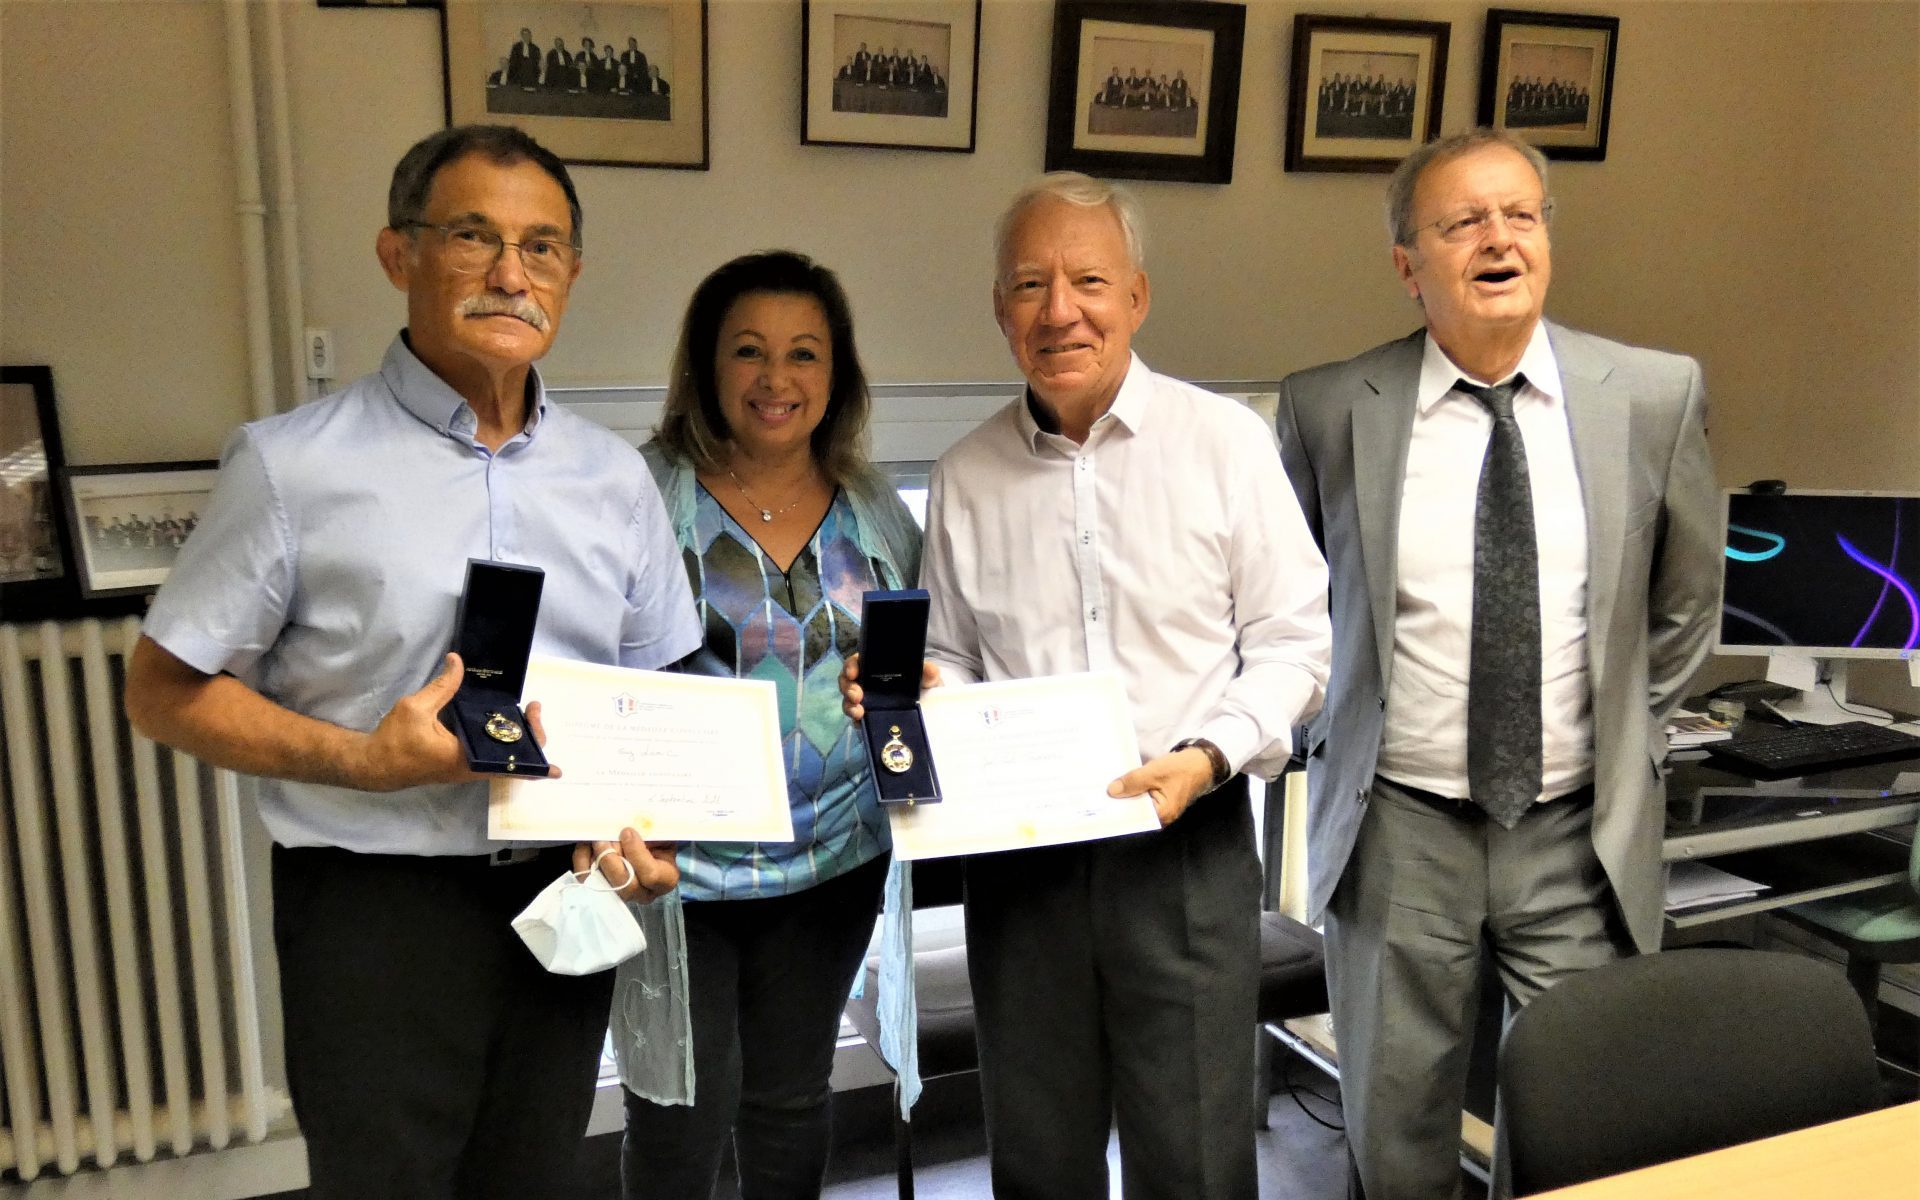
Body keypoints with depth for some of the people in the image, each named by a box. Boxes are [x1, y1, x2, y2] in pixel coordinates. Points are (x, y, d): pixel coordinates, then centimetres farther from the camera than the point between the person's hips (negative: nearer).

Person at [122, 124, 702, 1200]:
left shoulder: (615, 476, 5)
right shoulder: (294, 463, -7)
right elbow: (164, 690, -4)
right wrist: (361, 760, -18)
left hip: (566, 897, 4)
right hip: (379, 908, -3)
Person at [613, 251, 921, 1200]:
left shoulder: (877, 512, 5)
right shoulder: (646, 494, -7)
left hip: (834, 863, 4)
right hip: (677, 866, -3)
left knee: (793, 1094, 18)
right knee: (681, 1109, 7)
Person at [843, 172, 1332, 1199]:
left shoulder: (1225, 441, -3)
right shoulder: (966, 477, 5)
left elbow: (1293, 642, -1)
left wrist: (1208, 757, -16)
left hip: (1187, 846, -2)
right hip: (1017, 847, 3)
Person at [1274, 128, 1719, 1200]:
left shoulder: (1656, 394, -2)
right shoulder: (1330, 409, -5)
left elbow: (1683, 600, 12)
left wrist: (1623, 738, 13)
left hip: (1582, 837, 1)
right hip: (1399, 830, 0)